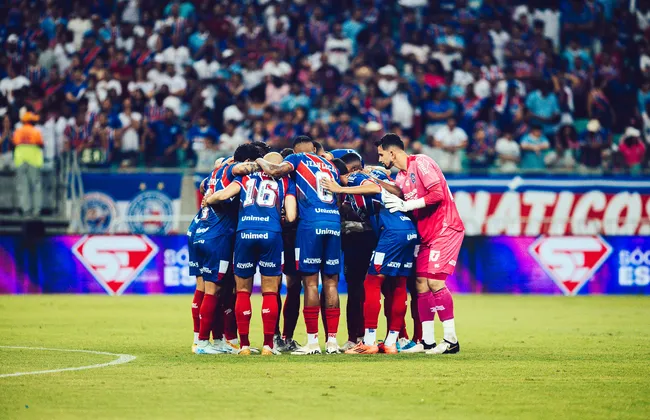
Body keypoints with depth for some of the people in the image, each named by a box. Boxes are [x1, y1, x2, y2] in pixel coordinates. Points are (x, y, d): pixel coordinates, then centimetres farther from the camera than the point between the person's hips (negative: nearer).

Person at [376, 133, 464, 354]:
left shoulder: (421, 164, -12)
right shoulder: (400, 177, 15)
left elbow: (437, 194, -21)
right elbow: (398, 205, 17)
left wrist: (406, 205, -21)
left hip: (445, 229, -9)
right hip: (427, 235, 9)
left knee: (434, 282, -15)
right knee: (421, 284, 3)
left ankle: (451, 339, -11)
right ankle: (427, 341, 5)